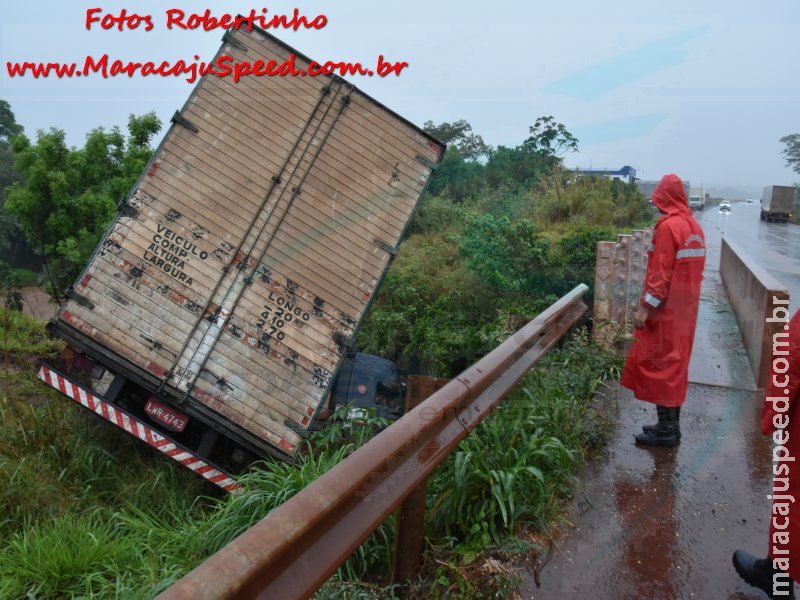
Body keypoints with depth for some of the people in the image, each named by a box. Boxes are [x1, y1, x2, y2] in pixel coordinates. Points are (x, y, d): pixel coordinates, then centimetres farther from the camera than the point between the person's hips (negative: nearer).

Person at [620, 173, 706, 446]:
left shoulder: (668, 226, -16)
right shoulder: (694, 226, 10)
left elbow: (660, 273, -20)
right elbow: (692, 270, 14)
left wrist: (645, 307, -17)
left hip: (666, 310, -9)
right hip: (685, 309, 9)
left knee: (658, 365, -1)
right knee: (674, 365, 14)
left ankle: (665, 429, 5)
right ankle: (671, 425, 22)